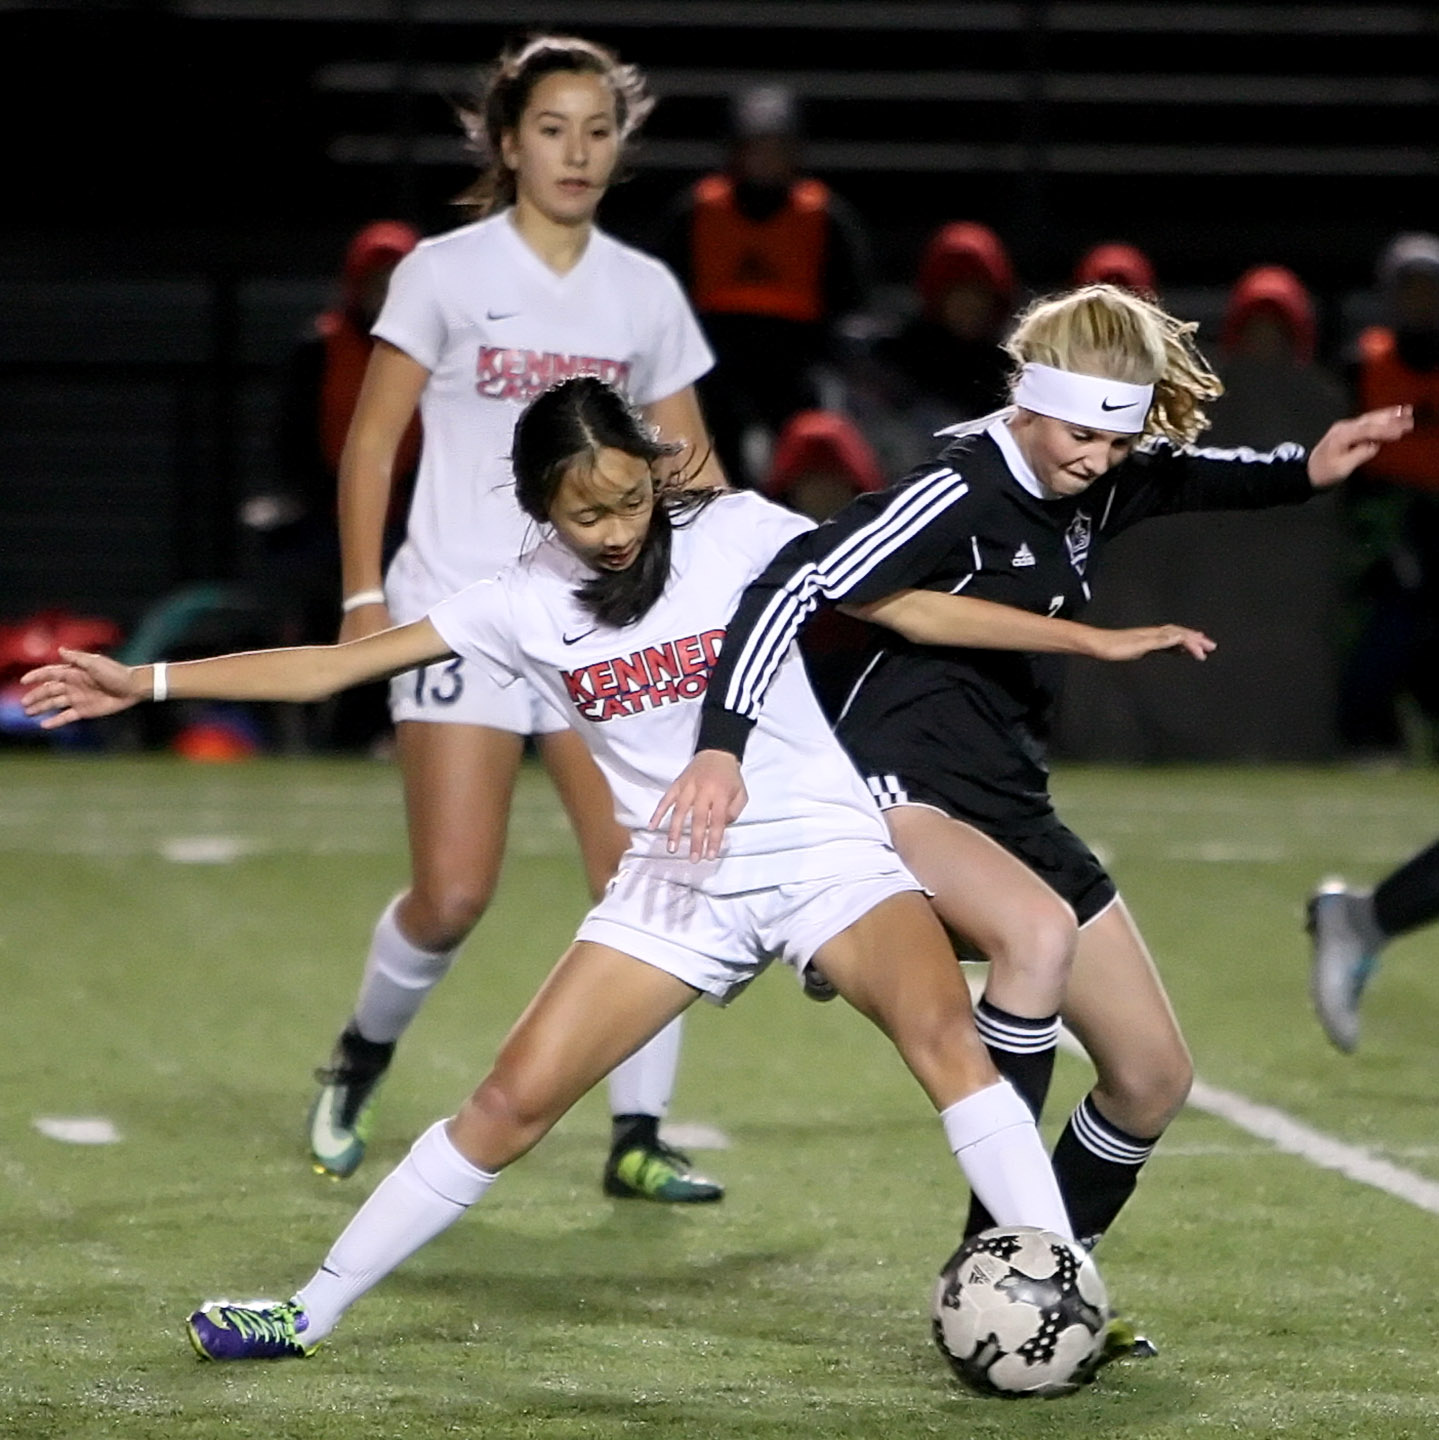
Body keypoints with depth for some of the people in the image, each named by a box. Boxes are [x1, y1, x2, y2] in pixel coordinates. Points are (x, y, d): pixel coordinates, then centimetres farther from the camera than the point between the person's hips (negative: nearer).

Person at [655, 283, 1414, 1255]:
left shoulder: (1102, 487, 4)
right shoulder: (960, 493, -19)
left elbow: (1201, 481, 26)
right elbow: (796, 584, -26)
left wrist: (1310, 471, 5)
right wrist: (723, 744, -36)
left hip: (1012, 803, 9)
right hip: (900, 796, -9)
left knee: (1156, 1076, 7)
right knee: (1040, 931, -39)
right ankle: (999, 1247, -32)